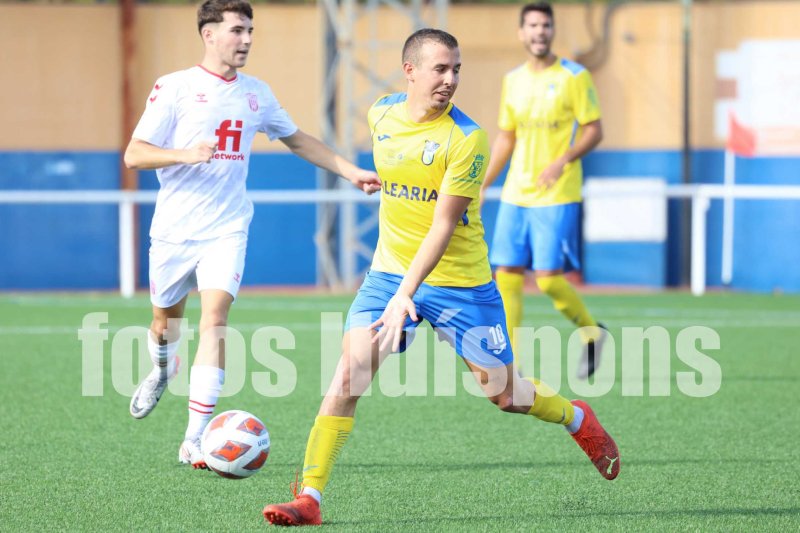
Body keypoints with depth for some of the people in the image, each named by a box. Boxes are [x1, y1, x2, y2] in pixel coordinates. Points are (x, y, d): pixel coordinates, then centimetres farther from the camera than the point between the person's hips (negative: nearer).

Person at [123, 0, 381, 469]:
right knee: (166, 317, 13)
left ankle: (196, 440, -18)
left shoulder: (256, 93, 9)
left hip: (227, 228, 1)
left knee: (215, 317, -16)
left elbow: (298, 140, 25)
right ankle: (162, 371, 51)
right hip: (174, 229, -1)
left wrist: (352, 172, 19)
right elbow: (134, 154, -7)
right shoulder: (175, 88, -4)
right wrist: (186, 154, -24)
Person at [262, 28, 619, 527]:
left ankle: (578, 418, 39)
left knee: (504, 395, 7)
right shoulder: (380, 115, -2)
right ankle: (309, 499, -13)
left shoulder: (466, 138, -18)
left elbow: (443, 225, -21)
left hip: (460, 280, -3)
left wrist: (406, 293, -30)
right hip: (390, 270, 3)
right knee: (349, 373, -15)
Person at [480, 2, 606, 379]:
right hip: (515, 194, 5)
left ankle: (591, 333, 15)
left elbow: (594, 131, -6)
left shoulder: (574, 77, -4)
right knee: (506, 275, -1)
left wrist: (563, 160, -22)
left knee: (549, 277, -11)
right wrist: (481, 186, 15)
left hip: (556, 196, -5)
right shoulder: (513, 80, 12)